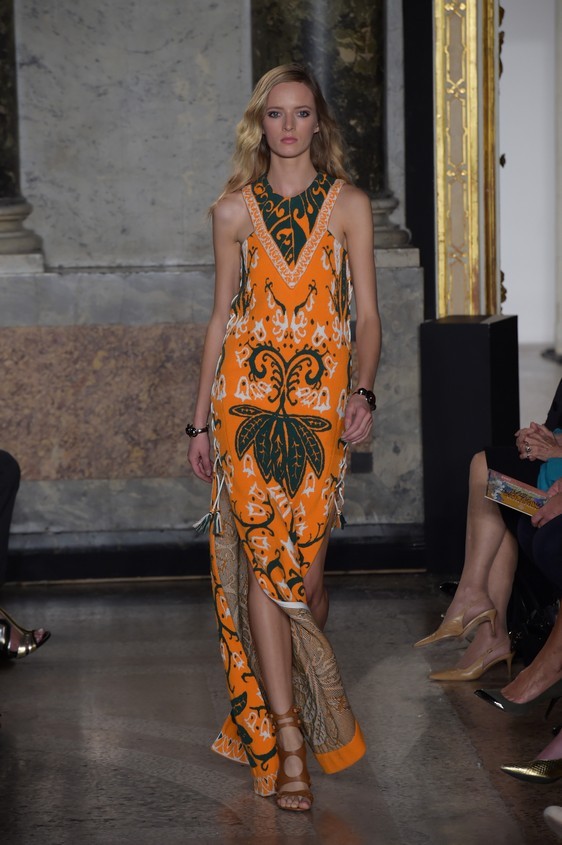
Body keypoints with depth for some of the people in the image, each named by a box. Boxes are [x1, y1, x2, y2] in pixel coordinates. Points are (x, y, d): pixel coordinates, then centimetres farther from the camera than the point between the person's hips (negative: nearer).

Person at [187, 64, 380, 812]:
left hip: (321, 393, 0)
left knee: (304, 563, -2)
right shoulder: (234, 211, 9)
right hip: (246, 391, 1)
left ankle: (304, 700, 26)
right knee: (264, 559, -8)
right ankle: (288, 744, -7)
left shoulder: (348, 205, 6)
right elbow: (222, 316, 12)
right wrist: (200, 419, 11)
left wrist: (364, 390, -13)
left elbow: (368, 314, 4)